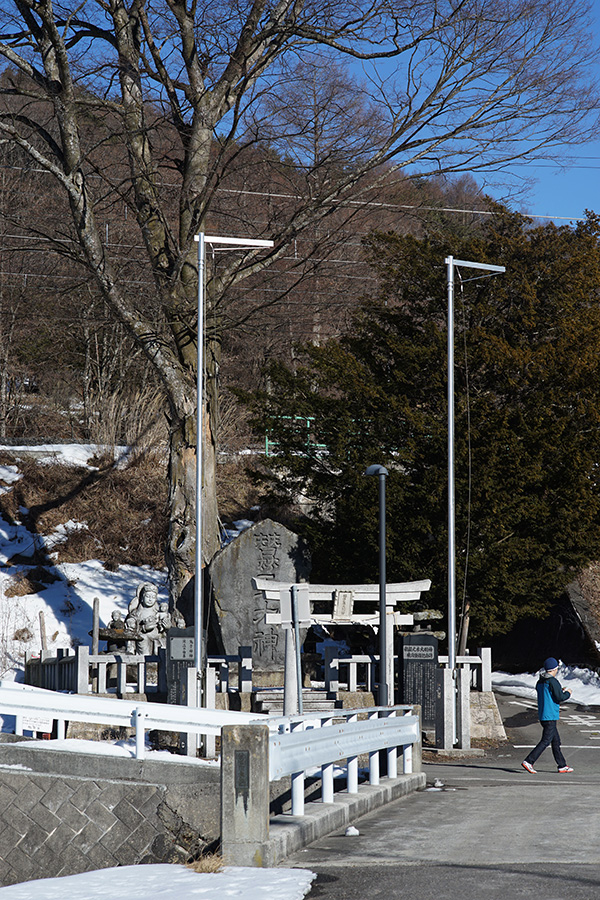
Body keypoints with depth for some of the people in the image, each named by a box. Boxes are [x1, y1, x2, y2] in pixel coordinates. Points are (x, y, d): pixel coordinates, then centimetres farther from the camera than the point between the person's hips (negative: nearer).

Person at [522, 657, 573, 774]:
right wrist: (567, 693, 2)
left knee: (556, 741, 14)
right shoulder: (552, 681, -15)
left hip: (542, 715, 9)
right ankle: (528, 761, -13)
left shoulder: (540, 682, 11)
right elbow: (560, 697, -18)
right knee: (546, 741, -7)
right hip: (550, 716, -9)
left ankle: (562, 765, 18)